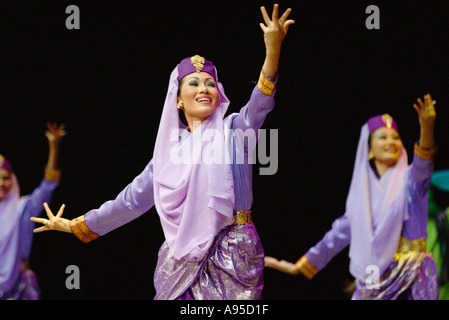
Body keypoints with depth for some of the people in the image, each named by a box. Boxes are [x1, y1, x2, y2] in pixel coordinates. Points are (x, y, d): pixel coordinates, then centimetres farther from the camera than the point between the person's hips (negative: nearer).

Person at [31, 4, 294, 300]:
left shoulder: (232, 131, 4)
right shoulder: (169, 151, 14)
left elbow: (259, 106, -16)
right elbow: (133, 199, 21)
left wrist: (273, 49, -34)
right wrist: (73, 226, 25)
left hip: (232, 261, -3)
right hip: (183, 260, 3)